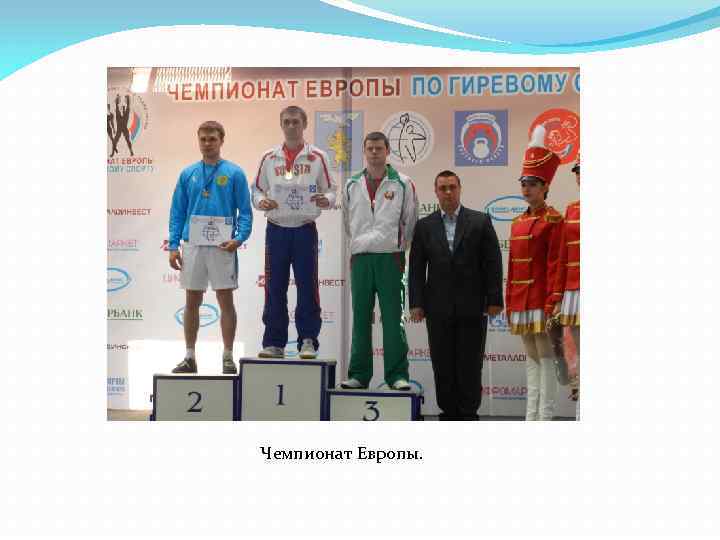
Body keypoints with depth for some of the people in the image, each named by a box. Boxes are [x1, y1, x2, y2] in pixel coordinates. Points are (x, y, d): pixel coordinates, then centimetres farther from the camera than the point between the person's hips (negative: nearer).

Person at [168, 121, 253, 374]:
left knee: (226, 301, 2)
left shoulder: (234, 173, -1)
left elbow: (245, 211, -2)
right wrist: (174, 246, 1)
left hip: (221, 247, -3)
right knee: (192, 302, 8)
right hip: (192, 246, 3)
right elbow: (177, 212, 9)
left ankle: (228, 357, 11)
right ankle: (190, 357, 18)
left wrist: (239, 238, -17)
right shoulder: (188, 174, 8)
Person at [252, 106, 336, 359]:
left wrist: (326, 200, -18)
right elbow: (257, 189, 12)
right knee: (274, 288, 5)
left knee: (307, 287, -1)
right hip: (276, 229, 2)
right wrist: (260, 201, -9)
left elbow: (330, 190, 4)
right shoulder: (269, 158, 8)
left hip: (305, 229, -2)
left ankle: (308, 341, 7)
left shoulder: (317, 157, 3)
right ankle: (274, 342, 13)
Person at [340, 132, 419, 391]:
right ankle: (358, 374, 13)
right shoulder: (352, 185, 11)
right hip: (360, 259, 3)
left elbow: (410, 222, 7)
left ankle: (397, 375, 3)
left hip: (390, 258, -3)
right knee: (360, 320, 6)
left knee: (393, 320, -4)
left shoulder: (402, 184, 3)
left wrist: (397, 246, 9)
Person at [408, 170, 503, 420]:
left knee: (470, 365, 3)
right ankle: (449, 412, 17)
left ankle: (468, 414, 13)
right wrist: (416, 303, -2)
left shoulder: (480, 221, 3)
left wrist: (494, 299, -6)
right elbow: (416, 267, 5)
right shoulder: (424, 226, 8)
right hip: (438, 308, 2)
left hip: (472, 307, -1)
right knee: (443, 366, 6)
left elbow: (493, 262, 0)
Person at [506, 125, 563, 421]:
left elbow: (554, 264, -12)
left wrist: (551, 303, -17)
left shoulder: (553, 220, -7)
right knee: (530, 357, 12)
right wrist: (509, 304, 13)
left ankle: (546, 417, 3)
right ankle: (531, 415, 19)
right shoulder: (518, 222, 14)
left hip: (541, 299, -7)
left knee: (545, 356, -3)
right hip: (520, 301, 7)